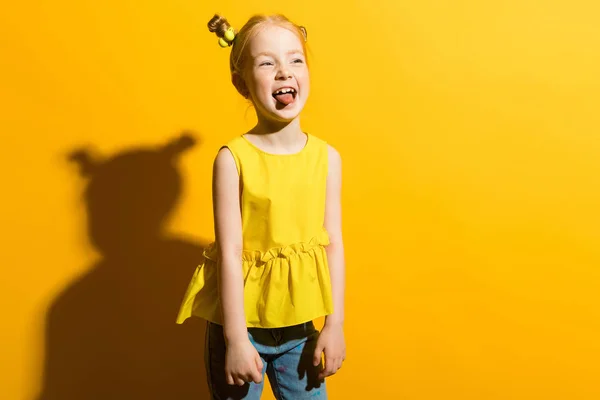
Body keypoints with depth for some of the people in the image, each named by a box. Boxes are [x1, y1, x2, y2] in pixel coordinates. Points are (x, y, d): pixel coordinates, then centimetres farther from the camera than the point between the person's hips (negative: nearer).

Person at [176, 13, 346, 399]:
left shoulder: (327, 157, -6)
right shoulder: (233, 159, -15)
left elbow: (334, 244, -2)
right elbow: (230, 253, -15)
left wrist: (335, 324, -1)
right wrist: (236, 338, -13)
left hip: (303, 327, 3)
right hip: (241, 322, -2)